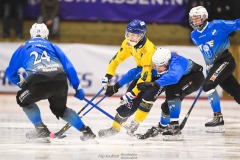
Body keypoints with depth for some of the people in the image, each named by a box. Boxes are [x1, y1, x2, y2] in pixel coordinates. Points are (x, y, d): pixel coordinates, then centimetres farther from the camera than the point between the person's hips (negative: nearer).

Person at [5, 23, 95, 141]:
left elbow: (10, 72, 32)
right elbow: (69, 68, 21)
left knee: (24, 100, 26)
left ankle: (41, 129, 13)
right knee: (60, 109, 29)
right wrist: (78, 87, 25)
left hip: (39, 81, -3)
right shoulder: (52, 46, 30)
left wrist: (21, 82, 50)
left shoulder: (23, 48, 28)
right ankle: (85, 130, 21)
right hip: (60, 80, 3)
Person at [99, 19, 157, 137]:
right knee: (129, 102, 1)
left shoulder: (149, 50, -36)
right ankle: (115, 128, 15)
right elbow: (117, 59, 1)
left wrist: (132, 93, -37)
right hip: (142, 71, 7)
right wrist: (107, 77, -5)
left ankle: (135, 125, -24)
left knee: (147, 98, -32)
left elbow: (146, 77, -37)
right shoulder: (128, 43, -13)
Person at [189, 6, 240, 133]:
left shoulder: (217, 26, -11)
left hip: (226, 61, -7)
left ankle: (218, 118, -15)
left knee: (208, 85, -21)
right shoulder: (194, 36, 10)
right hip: (213, 65, 7)